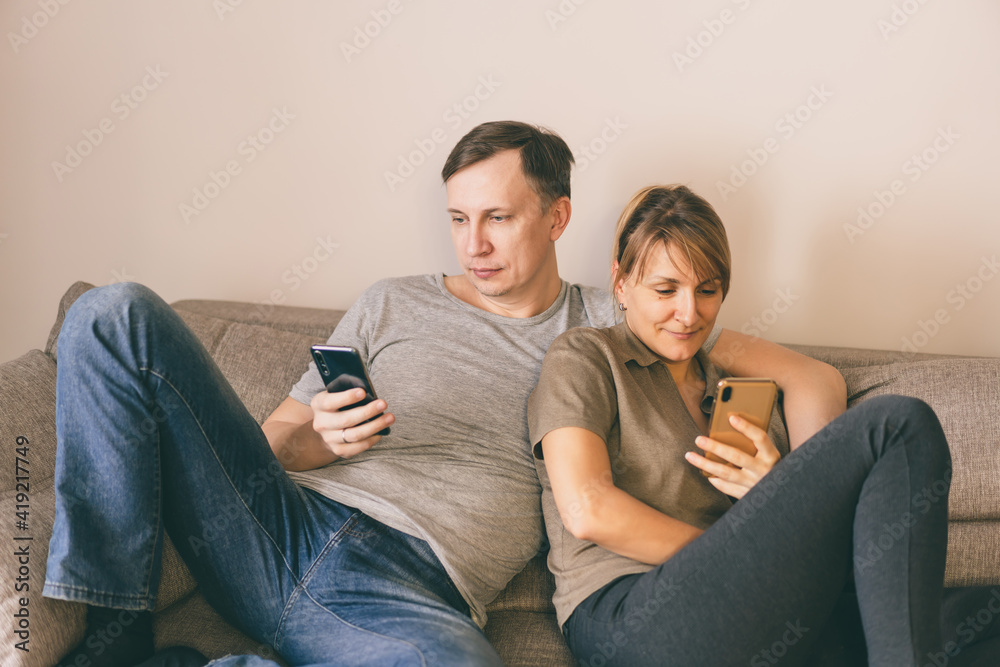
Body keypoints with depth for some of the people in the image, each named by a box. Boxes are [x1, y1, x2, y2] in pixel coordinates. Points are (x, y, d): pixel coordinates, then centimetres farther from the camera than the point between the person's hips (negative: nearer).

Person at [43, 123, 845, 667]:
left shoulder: (612, 325, 15)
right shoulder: (394, 304, 20)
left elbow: (813, 380, 14)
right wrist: (320, 440, -6)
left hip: (415, 594, -2)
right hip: (283, 524, 3)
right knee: (118, 314, -11)